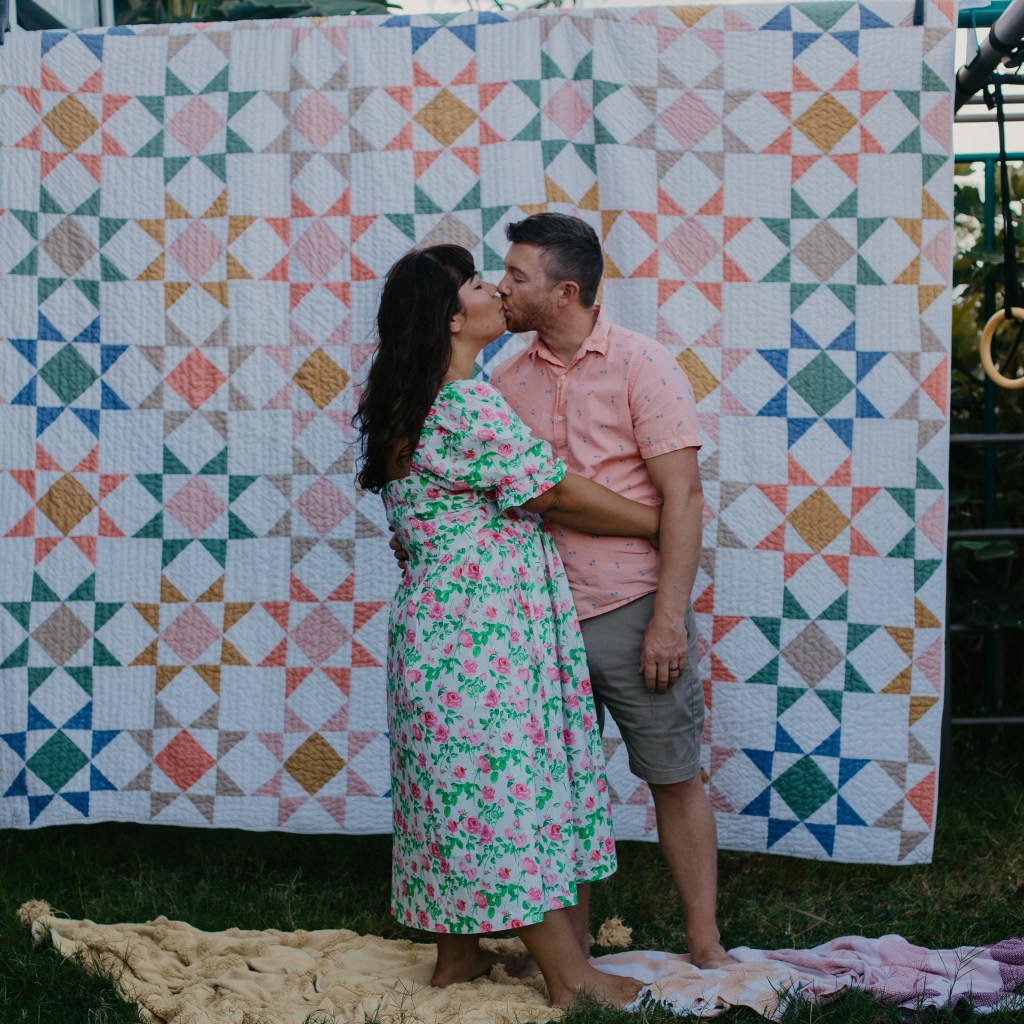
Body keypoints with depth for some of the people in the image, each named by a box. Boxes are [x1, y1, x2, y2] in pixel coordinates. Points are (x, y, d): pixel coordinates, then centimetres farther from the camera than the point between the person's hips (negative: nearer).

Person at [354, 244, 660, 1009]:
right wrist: (662, 523, -1)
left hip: (441, 619, 10)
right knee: (512, 782, -2)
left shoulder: (408, 404, 13)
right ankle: (571, 976, 8)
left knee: (464, 786, 15)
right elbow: (560, 495, -13)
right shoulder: (468, 405, -18)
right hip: (487, 623, -10)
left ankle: (459, 954, 26)